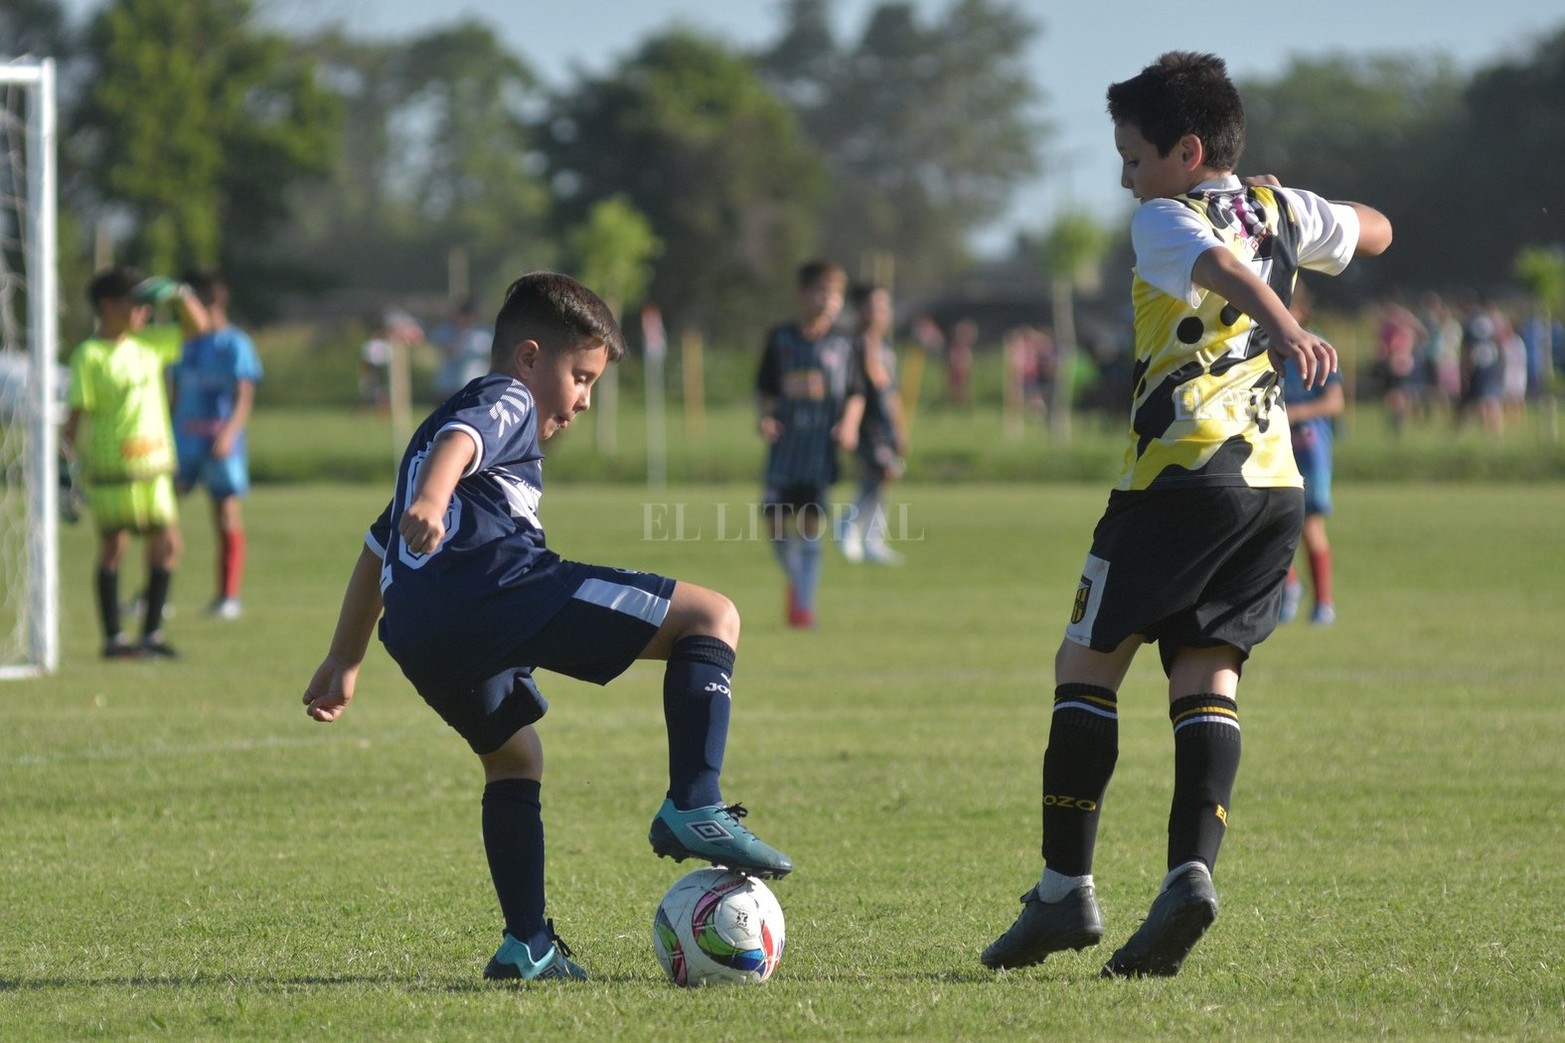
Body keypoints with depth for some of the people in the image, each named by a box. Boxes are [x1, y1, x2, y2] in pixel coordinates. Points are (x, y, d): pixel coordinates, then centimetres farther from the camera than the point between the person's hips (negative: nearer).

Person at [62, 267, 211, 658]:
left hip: (154, 462, 7)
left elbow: (197, 328, 19)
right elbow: (76, 412, -8)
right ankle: (113, 638, 3)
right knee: (114, 545, -2)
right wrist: (68, 461, -14)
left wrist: (178, 295, 4)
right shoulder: (90, 356, -7)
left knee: (166, 544, 4)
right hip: (110, 466, -7)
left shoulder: (149, 343, 12)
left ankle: (151, 633, 12)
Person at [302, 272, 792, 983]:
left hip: (415, 634, 9)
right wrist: (430, 501, -34)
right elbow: (458, 442, -13)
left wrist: (344, 663, 48)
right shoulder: (507, 402, 12)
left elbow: (376, 550, 43)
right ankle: (694, 808, -17)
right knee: (712, 617, -5)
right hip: (494, 585, -9)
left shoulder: (438, 420, 39)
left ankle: (527, 946, 25)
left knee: (514, 755, 32)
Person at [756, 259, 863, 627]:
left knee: (811, 526, -6)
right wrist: (765, 417, -6)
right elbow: (765, 389, 12)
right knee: (776, 521, -2)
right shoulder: (781, 339, 7)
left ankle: (805, 602, -2)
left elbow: (855, 394, 10)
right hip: (785, 443, 1)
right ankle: (795, 579, 25)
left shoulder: (841, 344, 6)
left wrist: (849, 424, -7)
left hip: (822, 446, -1)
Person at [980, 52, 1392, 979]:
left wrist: (1285, 329, -44)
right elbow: (1373, 233, 33)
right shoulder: (1279, 208, 15)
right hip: (1276, 483, 7)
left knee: (1088, 661, 2)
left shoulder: (1166, 221, -5)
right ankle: (1192, 870, -16)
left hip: (1182, 471, -7)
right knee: (1208, 673, 3)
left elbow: (1226, 267, -26)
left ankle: (1066, 889, -1)